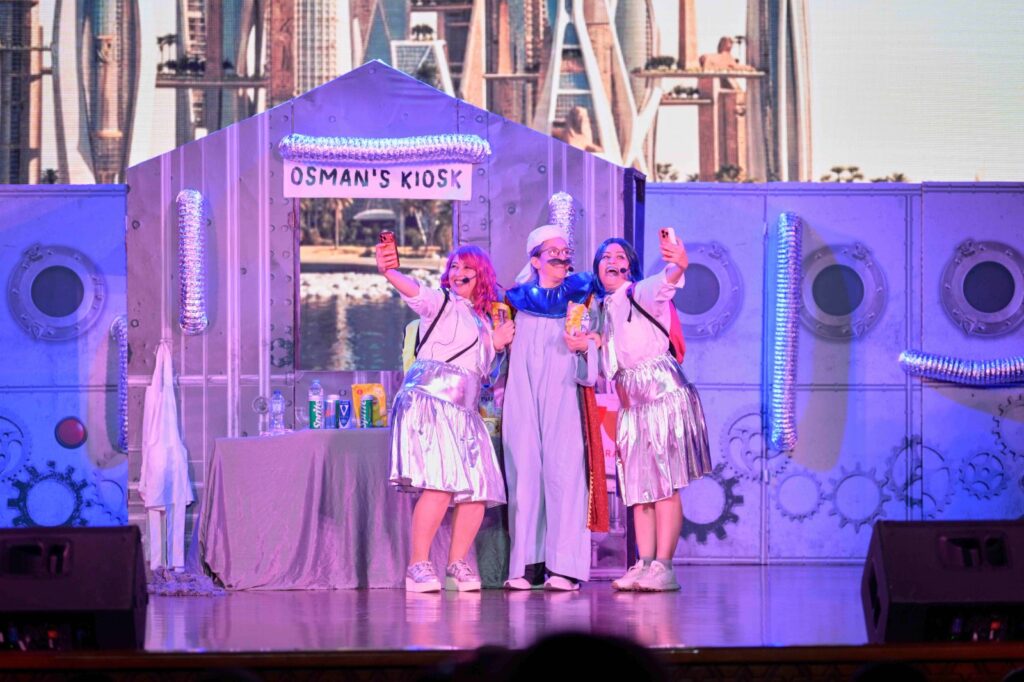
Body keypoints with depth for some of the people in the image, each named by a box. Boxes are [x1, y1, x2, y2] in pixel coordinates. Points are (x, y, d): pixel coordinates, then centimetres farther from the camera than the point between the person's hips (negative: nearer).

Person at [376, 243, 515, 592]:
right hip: (430, 402, -7)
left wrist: (496, 344, 11)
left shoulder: (483, 322, 23)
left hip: (464, 412, 7)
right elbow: (413, 290, -18)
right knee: (440, 485, -19)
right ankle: (418, 566, -14)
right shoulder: (443, 303, 3)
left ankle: (456, 565, 10)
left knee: (477, 491, -1)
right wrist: (388, 271, -38)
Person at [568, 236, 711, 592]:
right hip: (631, 402, 7)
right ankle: (644, 564, 3)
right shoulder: (603, 309, 18)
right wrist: (589, 345, 4)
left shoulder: (642, 293, -1)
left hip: (662, 390, -7)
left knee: (665, 482, -11)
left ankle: (663, 566, -16)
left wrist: (678, 267, -50)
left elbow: (665, 282, -26)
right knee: (639, 485, 4)